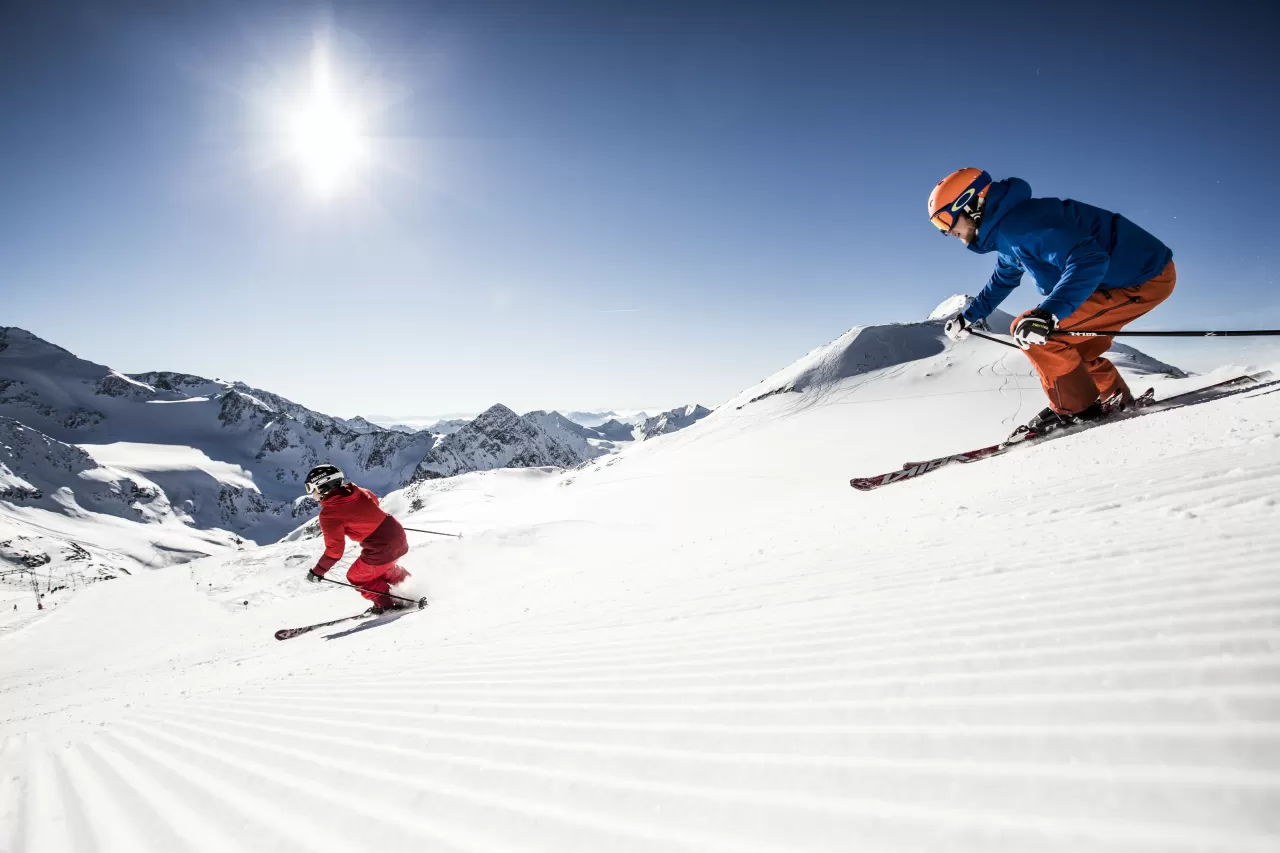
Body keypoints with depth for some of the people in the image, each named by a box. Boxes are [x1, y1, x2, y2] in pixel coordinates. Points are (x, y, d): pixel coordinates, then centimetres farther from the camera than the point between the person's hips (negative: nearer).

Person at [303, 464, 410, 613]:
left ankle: (386, 604, 21)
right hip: (398, 535, 7)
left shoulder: (328, 514, -14)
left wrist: (317, 572, 0)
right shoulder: (355, 490, 4)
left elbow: (335, 550, -13)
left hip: (381, 551, -7)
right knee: (383, 568, 35)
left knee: (357, 577, 19)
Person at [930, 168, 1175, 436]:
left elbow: (1088, 259, -33)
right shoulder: (1006, 233, 10)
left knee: (1029, 331, -15)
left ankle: (1077, 409, -5)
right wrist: (968, 317, 35)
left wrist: (1049, 313, -43)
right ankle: (1119, 401, 32)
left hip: (1144, 278, -10)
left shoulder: (1018, 223, -24)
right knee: (1069, 349, 23)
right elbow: (1002, 280, 31)